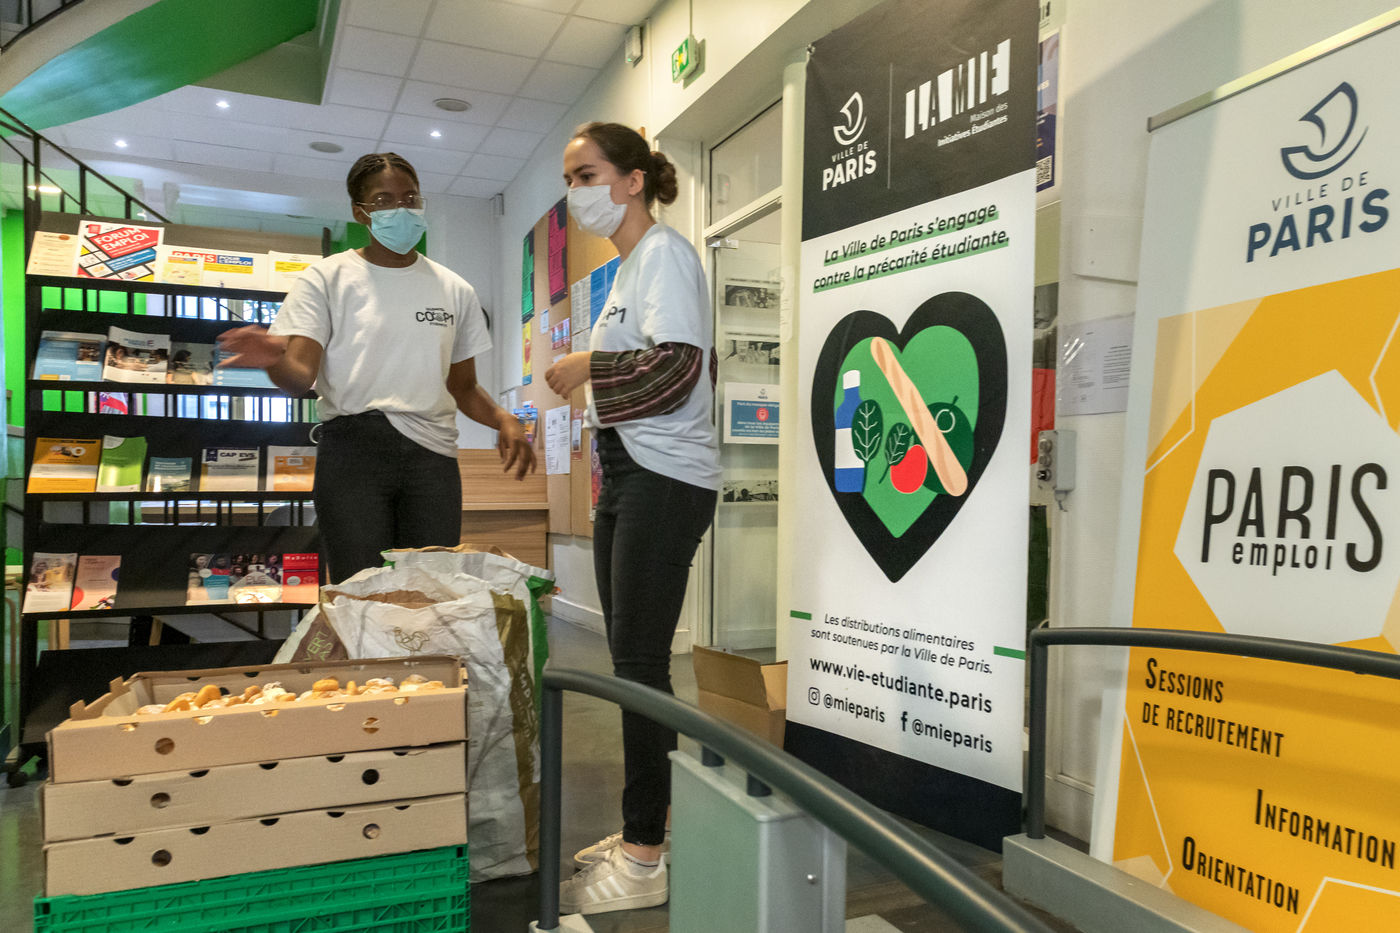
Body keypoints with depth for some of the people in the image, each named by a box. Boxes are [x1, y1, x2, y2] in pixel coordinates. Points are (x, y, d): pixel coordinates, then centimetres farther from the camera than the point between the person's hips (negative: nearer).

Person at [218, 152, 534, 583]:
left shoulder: (454, 290, 15)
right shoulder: (326, 278, 7)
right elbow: (300, 376, -4)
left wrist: (503, 419, -3)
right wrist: (275, 359, -28)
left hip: (431, 453, 3)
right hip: (354, 449, -2)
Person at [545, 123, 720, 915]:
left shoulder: (665, 252, -7)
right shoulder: (628, 265, 21)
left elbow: (677, 367, -19)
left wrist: (589, 366, -8)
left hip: (665, 480, -10)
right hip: (628, 475, 10)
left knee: (641, 662, -7)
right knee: (629, 658, 12)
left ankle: (645, 859, 5)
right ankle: (640, 835, 24)